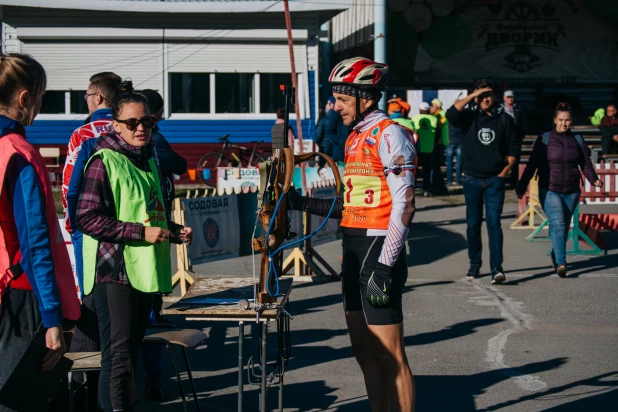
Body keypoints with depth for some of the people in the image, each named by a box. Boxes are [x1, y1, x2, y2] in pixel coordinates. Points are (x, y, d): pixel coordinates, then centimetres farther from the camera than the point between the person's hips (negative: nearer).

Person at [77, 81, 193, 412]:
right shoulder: (104, 162, -10)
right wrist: (141, 232, -19)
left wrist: (175, 232, 11)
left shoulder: (147, 160, 16)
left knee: (132, 350, 15)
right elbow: (87, 218, -18)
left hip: (143, 270, 8)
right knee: (118, 353, -10)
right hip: (114, 272, -8)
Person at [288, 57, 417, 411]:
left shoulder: (390, 135, -11)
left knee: (390, 355, -6)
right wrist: (305, 203, 9)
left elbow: (404, 206, -17)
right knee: (364, 351, 13)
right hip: (354, 250, 9)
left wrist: (383, 266, -21)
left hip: (379, 249, -9)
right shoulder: (355, 138, 16)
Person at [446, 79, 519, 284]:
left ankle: (496, 268, -15)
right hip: (472, 180, 1)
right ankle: (474, 264, 20)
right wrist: (472, 96, -15)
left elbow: (513, 148, 7)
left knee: (493, 223, -9)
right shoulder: (469, 117, 3)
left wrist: (505, 171, -3)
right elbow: (451, 114, -18)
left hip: (495, 180, -1)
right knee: (473, 224, 8)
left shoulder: (505, 119, 4)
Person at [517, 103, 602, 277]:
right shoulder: (544, 139, -1)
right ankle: (561, 263, -25)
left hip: (571, 192, 4)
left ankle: (555, 257, 30)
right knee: (558, 225, -17)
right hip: (549, 191, -3)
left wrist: (594, 179, -13)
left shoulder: (578, 140, 7)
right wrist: (522, 185, -8)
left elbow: (586, 164, 5)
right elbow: (532, 164, -2)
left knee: (565, 227, 11)